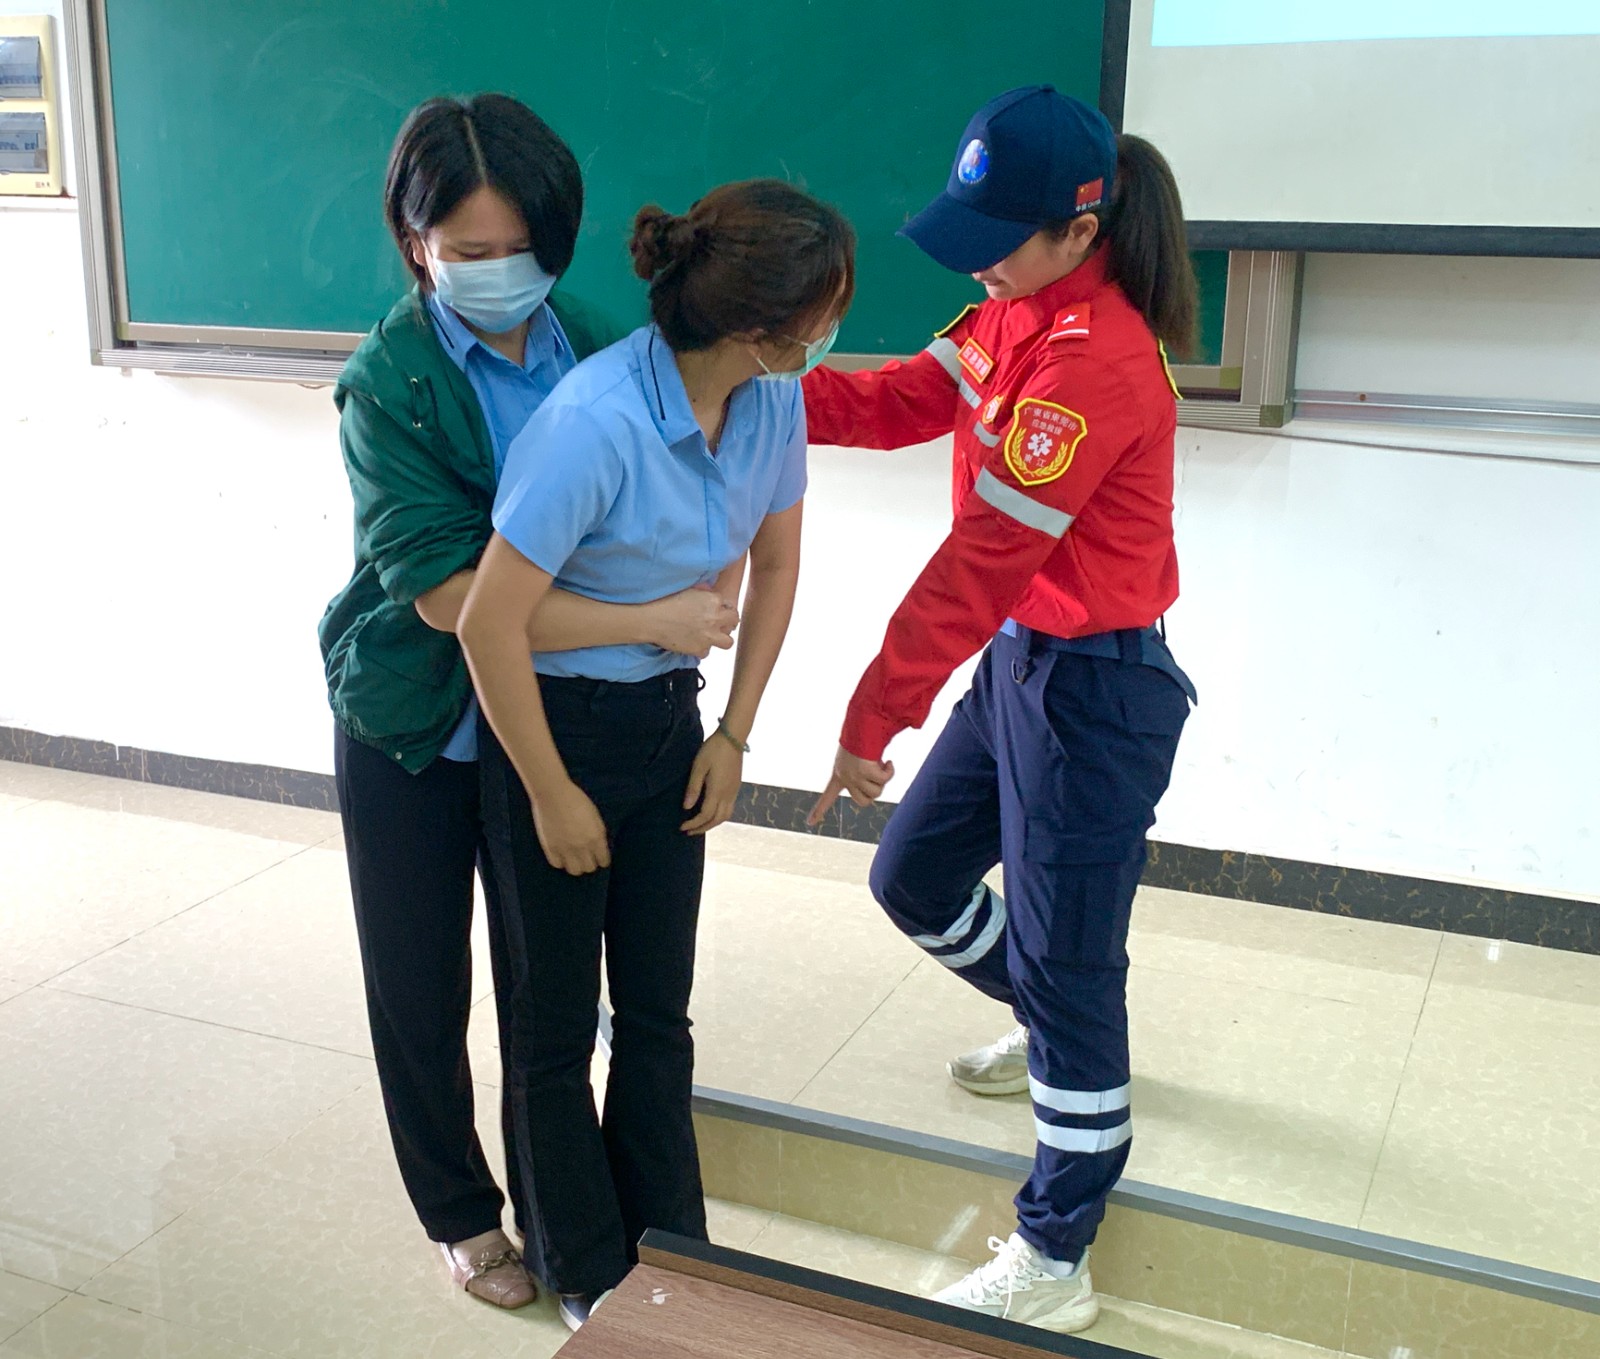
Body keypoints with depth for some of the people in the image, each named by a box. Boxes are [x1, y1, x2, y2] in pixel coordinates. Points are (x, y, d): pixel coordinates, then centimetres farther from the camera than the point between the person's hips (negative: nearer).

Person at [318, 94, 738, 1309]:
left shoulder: (591, 343, -5)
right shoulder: (389, 381, -17)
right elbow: (442, 590, -26)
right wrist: (651, 621, -27)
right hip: (416, 733, -3)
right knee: (423, 989, 12)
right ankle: (460, 1213, 36)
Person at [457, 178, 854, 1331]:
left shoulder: (771, 400, -10)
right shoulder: (598, 422, -30)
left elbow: (776, 566, 7)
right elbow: (490, 624, -25)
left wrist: (734, 736, 5)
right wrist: (554, 800, -14)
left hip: (668, 718, 6)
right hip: (556, 721, -5)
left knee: (659, 1008, 16)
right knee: (559, 1019, 11)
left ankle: (671, 1251, 34)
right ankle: (588, 1276, 31)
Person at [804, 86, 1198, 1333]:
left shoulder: (1095, 355, -24)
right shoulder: (1021, 310, 6)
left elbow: (987, 552, -25)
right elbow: (901, 400, 3)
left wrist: (877, 713, -21)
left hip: (1093, 685, -9)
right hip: (1018, 661, 9)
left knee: (1066, 966, 1)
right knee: (914, 878, 21)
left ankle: (1054, 1268, 18)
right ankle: (1049, 1028, 50)